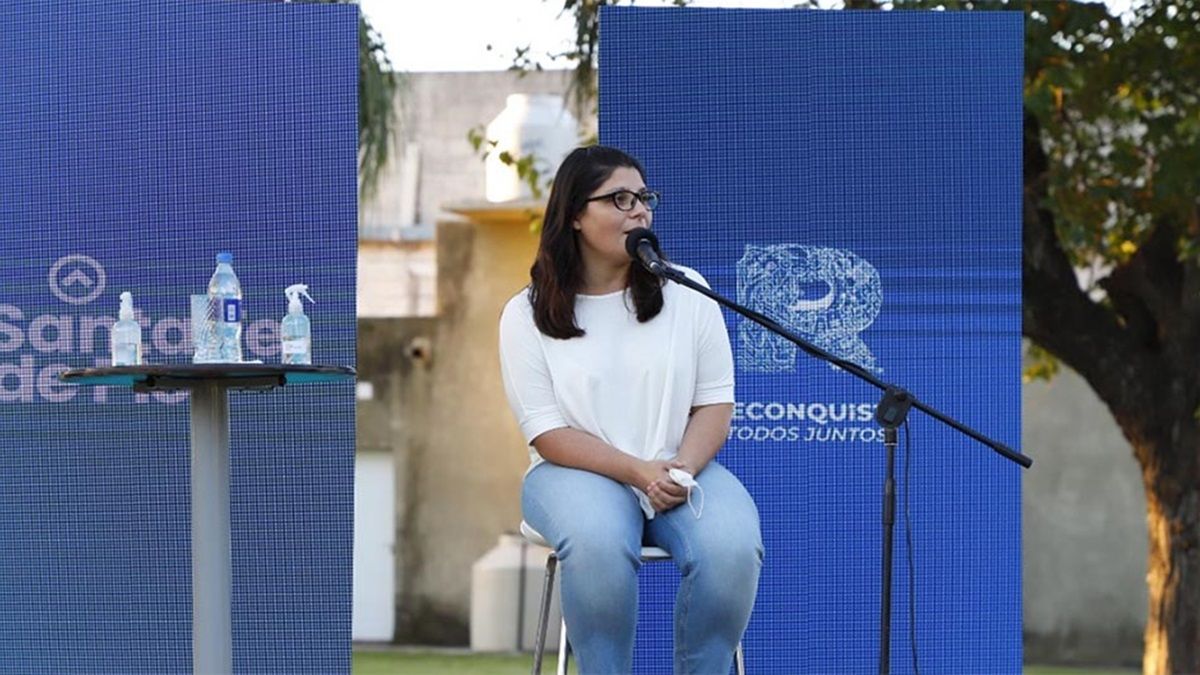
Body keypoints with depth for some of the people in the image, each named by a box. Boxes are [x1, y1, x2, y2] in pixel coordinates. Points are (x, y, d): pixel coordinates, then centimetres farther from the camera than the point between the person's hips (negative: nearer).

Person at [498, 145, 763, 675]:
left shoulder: (686, 291, 6)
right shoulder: (527, 314, 1)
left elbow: (714, 401, 5)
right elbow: (547, 432, -5)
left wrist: (684, 468, -15)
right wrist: (638, 472, -19)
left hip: (683, 469, 2)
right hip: (579, 472, -2)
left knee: (733, 548, -31)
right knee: (598, 543, -38)